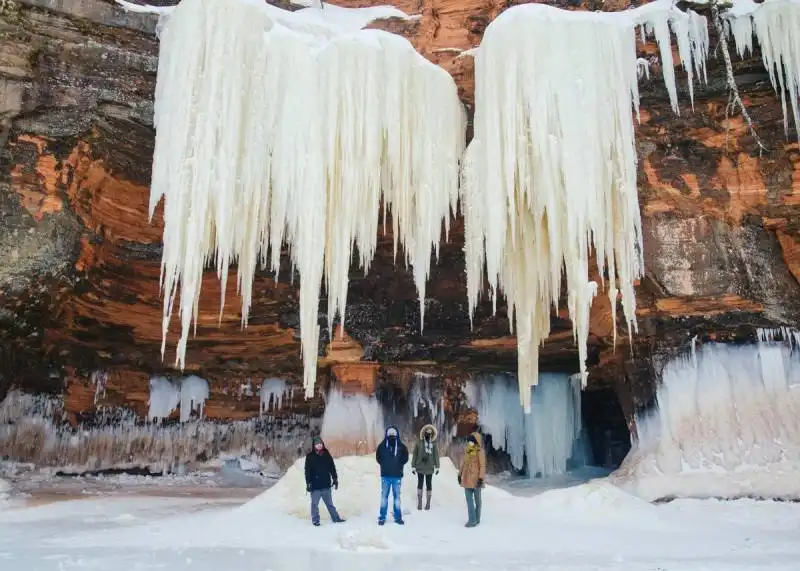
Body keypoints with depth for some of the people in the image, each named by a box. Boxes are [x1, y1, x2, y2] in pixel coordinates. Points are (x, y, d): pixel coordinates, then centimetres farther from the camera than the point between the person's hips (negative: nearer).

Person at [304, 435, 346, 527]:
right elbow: (307, 471, -6)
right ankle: (315, 520, 15)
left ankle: (335, 518, 20)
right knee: (315, 504, 4)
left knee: (330, 503, 13)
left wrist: (335, 479, 8)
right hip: (315, 486, -3)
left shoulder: (327, 455, 5)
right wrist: (308, 483, -10)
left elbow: (332, 468, 10)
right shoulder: (310, 456, -4)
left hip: (326, 485, 3)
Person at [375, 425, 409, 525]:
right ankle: (382, 517, 14)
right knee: (384, 496, 6)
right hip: (385, 475, 0)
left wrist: (398, 465, -4)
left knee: (397, 496, 9)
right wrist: (384, 465, 0)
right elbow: (378, 457, 7)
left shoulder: (401, 446, -5)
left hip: (397, 476, 0)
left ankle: (398, 517, 18)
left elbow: (405, 458, 4)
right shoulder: (382, 446, -5)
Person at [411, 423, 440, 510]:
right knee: (420, 484, 2)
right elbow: (415, 455, 2)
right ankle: (419, 502, 8)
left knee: (429, 485, 6)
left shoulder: (433, 443, 1)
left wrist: (437, 467, -1)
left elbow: (436, 455, 3)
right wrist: (413, 466, 1)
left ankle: (428, 502, 13)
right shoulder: (419, 442, -1)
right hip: (420, 467, -1)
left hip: (429, 468, 1)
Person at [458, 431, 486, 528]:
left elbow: (482, 465, -12)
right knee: (469, 499, 4)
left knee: (477, 499, 8)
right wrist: (459, 475, 16)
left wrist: (481, 478, -18)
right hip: (467, 478, 6)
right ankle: (472, 519, 9)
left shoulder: (479, 451, -11)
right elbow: (463, 463, 16)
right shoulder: (467, 450, 8)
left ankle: (476, 519, 17)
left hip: (476, 478, -6)